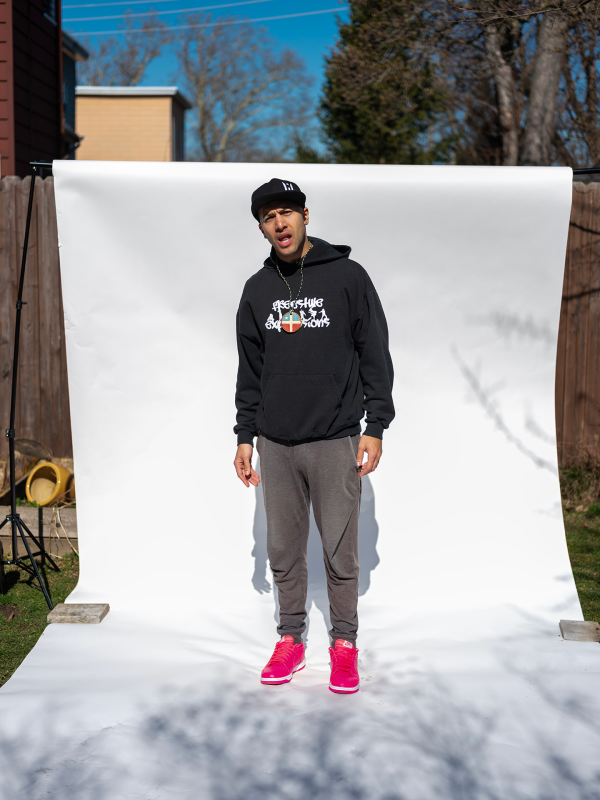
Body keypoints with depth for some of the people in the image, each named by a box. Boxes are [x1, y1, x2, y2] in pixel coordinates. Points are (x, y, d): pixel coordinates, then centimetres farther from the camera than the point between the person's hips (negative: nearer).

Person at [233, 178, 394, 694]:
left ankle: (345, 644, 19)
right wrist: (245, 435, 10)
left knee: (340, 551, 3)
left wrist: (375, 427, -6)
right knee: (284, 550, 10)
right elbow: (250, 369, 15)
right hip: (275, 443, 4)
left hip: (335, 441, -3)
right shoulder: (257, 290, 10)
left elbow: (376, 356, -1)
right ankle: (291, 640, 25)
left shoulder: (347, 277, -2)